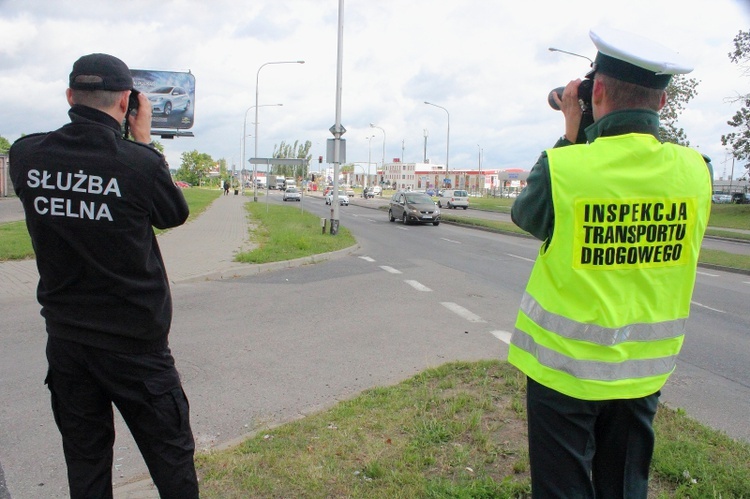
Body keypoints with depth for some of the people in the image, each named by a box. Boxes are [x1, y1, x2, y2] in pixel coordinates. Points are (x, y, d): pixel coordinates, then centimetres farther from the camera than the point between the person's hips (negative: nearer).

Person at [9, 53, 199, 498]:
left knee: (85, 460, 18)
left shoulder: (25, 155, -7)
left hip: (65, 339, 5)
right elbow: (176, 213, 0)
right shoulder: (139, 162, -20)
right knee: (171, 455, 13)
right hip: (135, 342, -4)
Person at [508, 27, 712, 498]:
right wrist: (593, 140, 7)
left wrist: (571, 137, 3)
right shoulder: (696, 171, -7)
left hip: (564, 367, -4)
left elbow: (524, 213, 0)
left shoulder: (563, 167, -21)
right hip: (643, 371, 4)